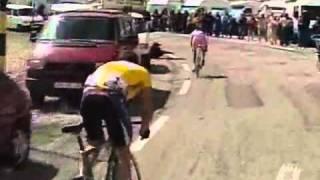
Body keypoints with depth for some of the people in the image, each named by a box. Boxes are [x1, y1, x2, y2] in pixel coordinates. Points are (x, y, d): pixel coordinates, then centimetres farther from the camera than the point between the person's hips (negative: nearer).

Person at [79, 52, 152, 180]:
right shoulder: (141, 71, 32)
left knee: (94, 145, 29)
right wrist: (144, 129, 48)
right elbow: (147, 108, 32)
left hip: (88, 97, 3)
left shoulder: (106, 65, 42)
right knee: (124, 154, 13)